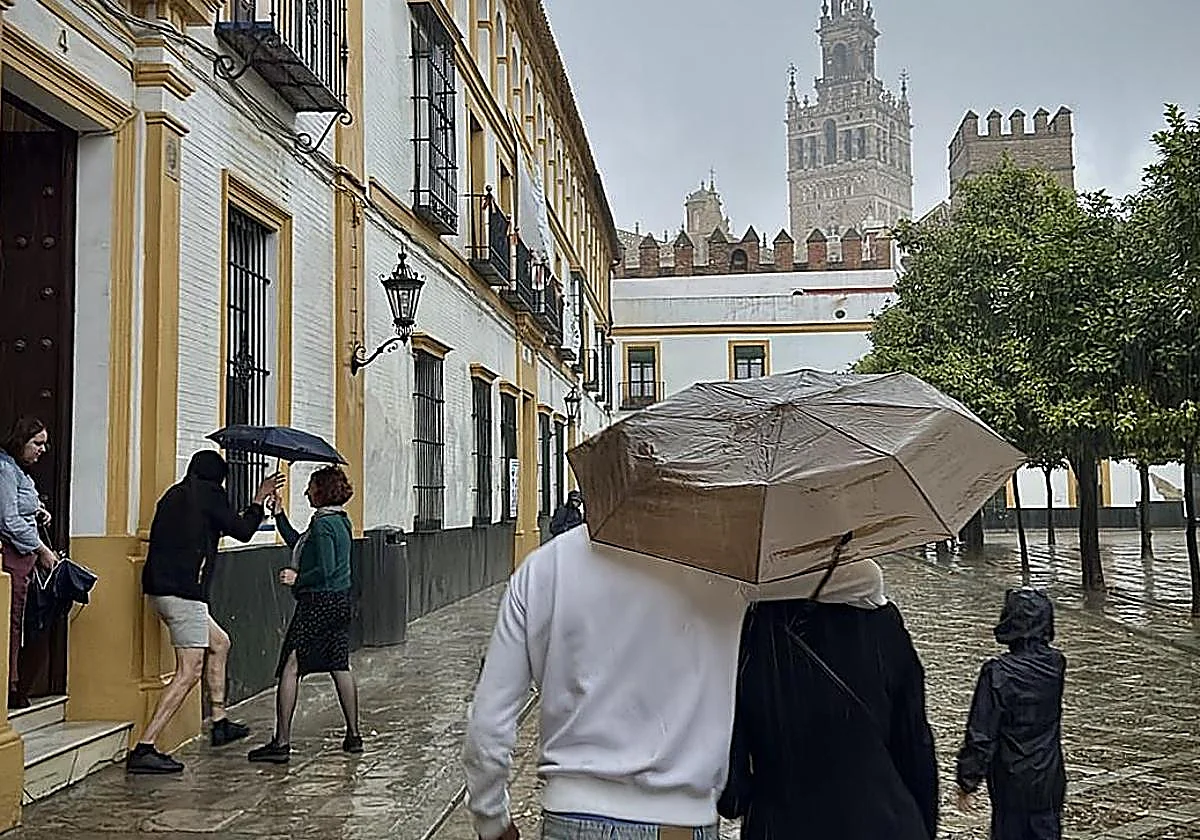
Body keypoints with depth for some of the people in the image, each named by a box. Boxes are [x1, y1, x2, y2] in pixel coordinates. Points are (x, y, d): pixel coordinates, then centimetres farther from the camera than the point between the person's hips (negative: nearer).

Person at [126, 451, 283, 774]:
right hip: (184, 592, -9)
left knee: (219, 643, 24)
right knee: (189, 671, -7)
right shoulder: (210, 493, -4)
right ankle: (143, 749, -11)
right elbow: (242, 531, 2)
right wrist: (259, 500, 18)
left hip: (160, 589, 9)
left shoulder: (175, 494, 18)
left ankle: (219, 722, 30)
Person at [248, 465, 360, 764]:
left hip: (317, 603, -9)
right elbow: (297, 543, 22)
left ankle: (282, 743, -4)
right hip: (340, 602, 10)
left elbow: (325, 569, -23)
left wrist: (297, 578, -9)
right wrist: (280, 515, 17)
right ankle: (353, 736, 18)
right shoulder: (341, 520, 13)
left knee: (290, 667, -4)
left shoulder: (323, 524, -16)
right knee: (340, 667, 14)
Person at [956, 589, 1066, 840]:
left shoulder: (997, 673, -21)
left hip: (1011, 782, -4)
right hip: (1050, 779, 4)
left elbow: (980, 735, -17)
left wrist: (967, 782, -9)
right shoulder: (1057, 665, -6)